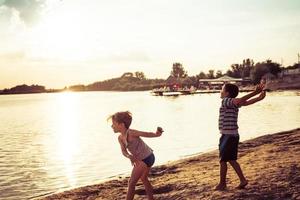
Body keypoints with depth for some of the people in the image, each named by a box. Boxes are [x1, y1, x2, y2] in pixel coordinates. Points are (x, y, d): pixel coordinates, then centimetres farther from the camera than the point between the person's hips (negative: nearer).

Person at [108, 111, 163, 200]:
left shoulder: (131, 133, -25)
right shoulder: (120, 138, -1)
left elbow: (147, 134, -26)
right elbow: (124, 151, -12)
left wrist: (156, 134, -45)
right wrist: (129, 156, -34)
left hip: (145, 159, -10)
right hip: (140, 159, 10)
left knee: (131, 183, -4)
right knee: (144, 179, 29)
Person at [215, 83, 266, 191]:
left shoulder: (226, 101, -14)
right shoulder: (234, 103, 10)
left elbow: (240, 100, -28)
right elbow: (246, 102, -4)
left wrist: (255, 92, -29)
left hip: (228, 136, -9)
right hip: (233, 135, 9)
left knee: (223, 160, 3)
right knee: (231, 160, 17)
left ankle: (222, 183, 13)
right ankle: (242, 180, 18)